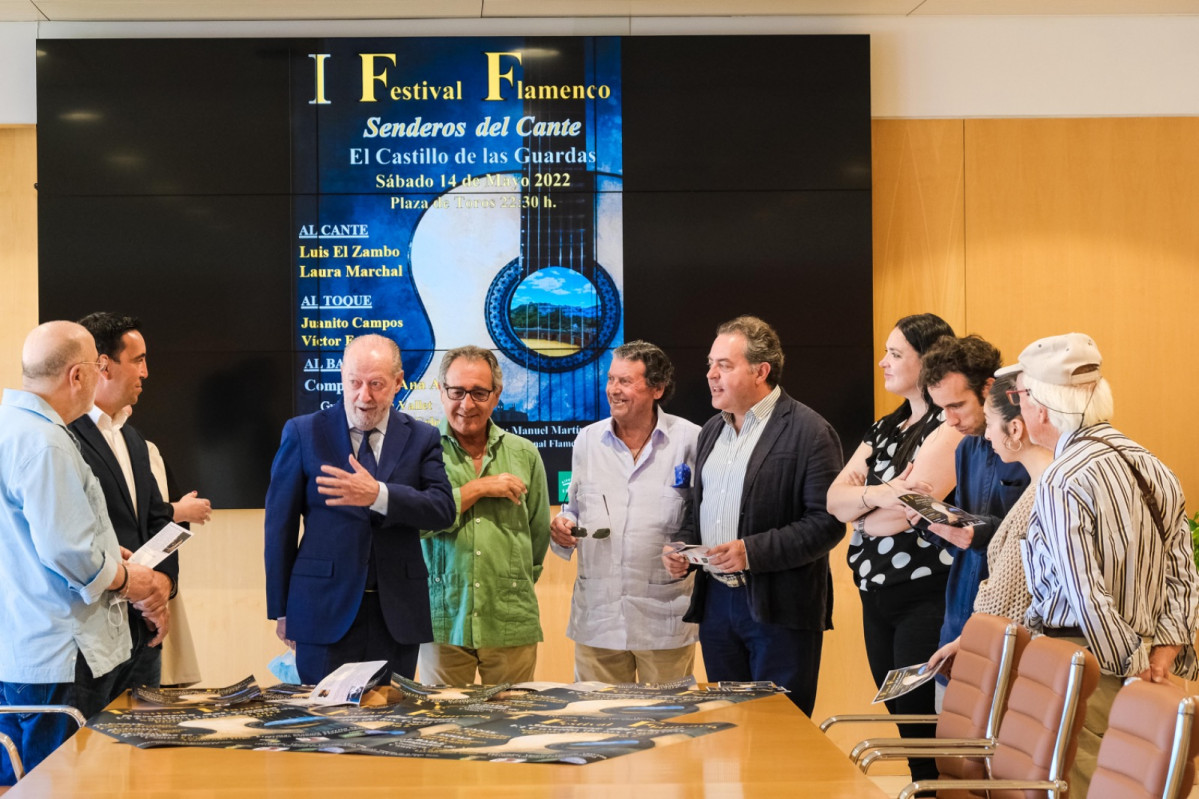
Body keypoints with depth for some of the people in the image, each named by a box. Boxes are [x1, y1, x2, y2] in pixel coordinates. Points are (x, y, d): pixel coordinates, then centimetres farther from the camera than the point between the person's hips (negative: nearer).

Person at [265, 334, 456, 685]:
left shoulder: (421, 439, 7)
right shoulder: (303, 433, 3)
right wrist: (281, 609, 2)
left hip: (397, 613, 1)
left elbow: (443, 509, -7)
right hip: (324, 609, -1)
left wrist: (378, 495, -23)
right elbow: (280, 524, 4)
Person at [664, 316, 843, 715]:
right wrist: (682, 547, 5)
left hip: (779, 608, -7)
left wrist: (753, 551, -21)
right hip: (716, 602, 7)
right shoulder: (712, 430, 16)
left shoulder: (808, 431, -8)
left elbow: (827, 523, -14)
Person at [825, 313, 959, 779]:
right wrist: (878, 496, -17)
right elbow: (835, 499, 4)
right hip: (877, 597, 8)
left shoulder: (950, 427, -11)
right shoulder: (884, 430, 15)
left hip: (927, 597, -8)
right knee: (901, 721, 13)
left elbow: (908, 512, -20)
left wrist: (861, 509, 0)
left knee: (923, 724, -4)